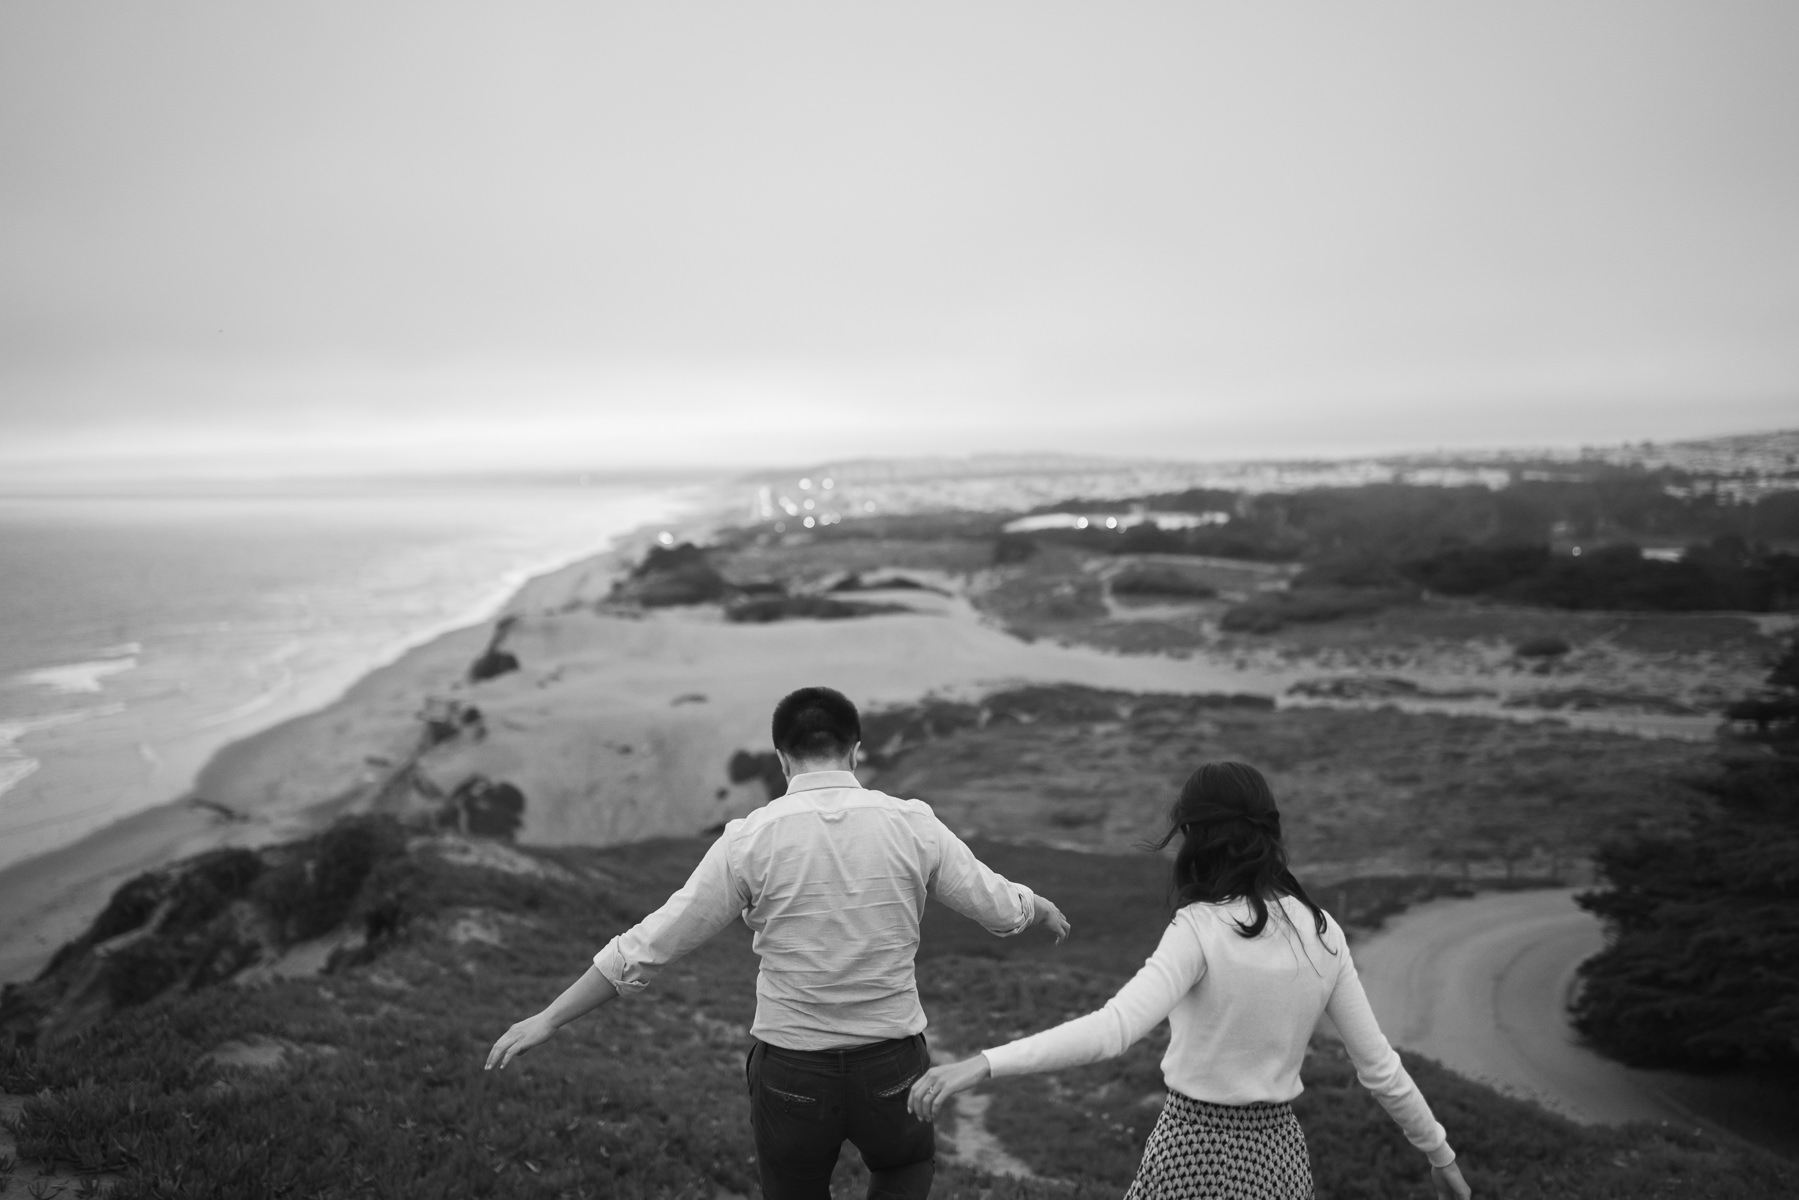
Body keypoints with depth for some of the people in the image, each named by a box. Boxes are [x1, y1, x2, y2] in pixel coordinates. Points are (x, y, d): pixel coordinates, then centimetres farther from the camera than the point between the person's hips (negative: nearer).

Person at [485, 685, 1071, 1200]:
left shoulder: (753, 838, -12)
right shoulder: (911, 824, -8)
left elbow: (652, 941, -9)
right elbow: (1000, 906, 4)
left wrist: (547, 1019, 1)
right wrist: (1043, 908, 27)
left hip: (790, 1073, -1)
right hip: (891, 1068, 1)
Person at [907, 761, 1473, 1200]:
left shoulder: (1200, 930, -19)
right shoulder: (1322, 932, -3)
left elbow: (1112, 1029, -32)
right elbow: (1379, 1066, 3)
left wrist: (983, 1064, -38)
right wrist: (1441, 1153, 17)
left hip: (1196, 1150, -5)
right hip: (1278, 1150, 5)